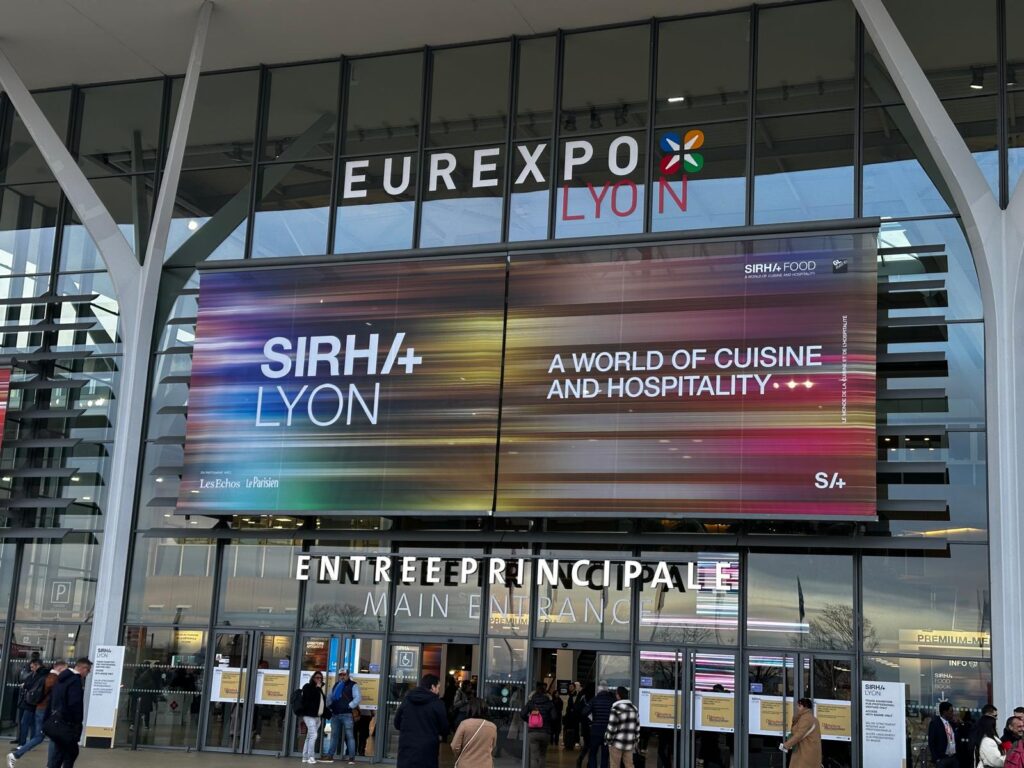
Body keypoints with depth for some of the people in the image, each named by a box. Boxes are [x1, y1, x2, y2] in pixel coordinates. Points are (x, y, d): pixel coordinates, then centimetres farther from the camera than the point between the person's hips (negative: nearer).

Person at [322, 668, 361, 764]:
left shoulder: (353, 685, -1)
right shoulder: (336, 685, 18)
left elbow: (358, 698, -10)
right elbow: (330, 697, 24)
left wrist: (350, 706, -18)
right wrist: (329, 706, 7)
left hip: (347, 714, -6)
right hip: (335, 714, 6)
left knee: (349, 736, -5)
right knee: (334, 735, 11)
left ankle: (352, 757, -4)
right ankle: (330, 755, 17)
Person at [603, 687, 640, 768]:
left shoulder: (616, 709, -13)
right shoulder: (634, 708, 6)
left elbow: (611, 728, -14)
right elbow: (637, 727, 10)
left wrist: (607, 741, -2)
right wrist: (635, 741, 18)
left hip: (617, 743, -5)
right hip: (630, 743, 5)